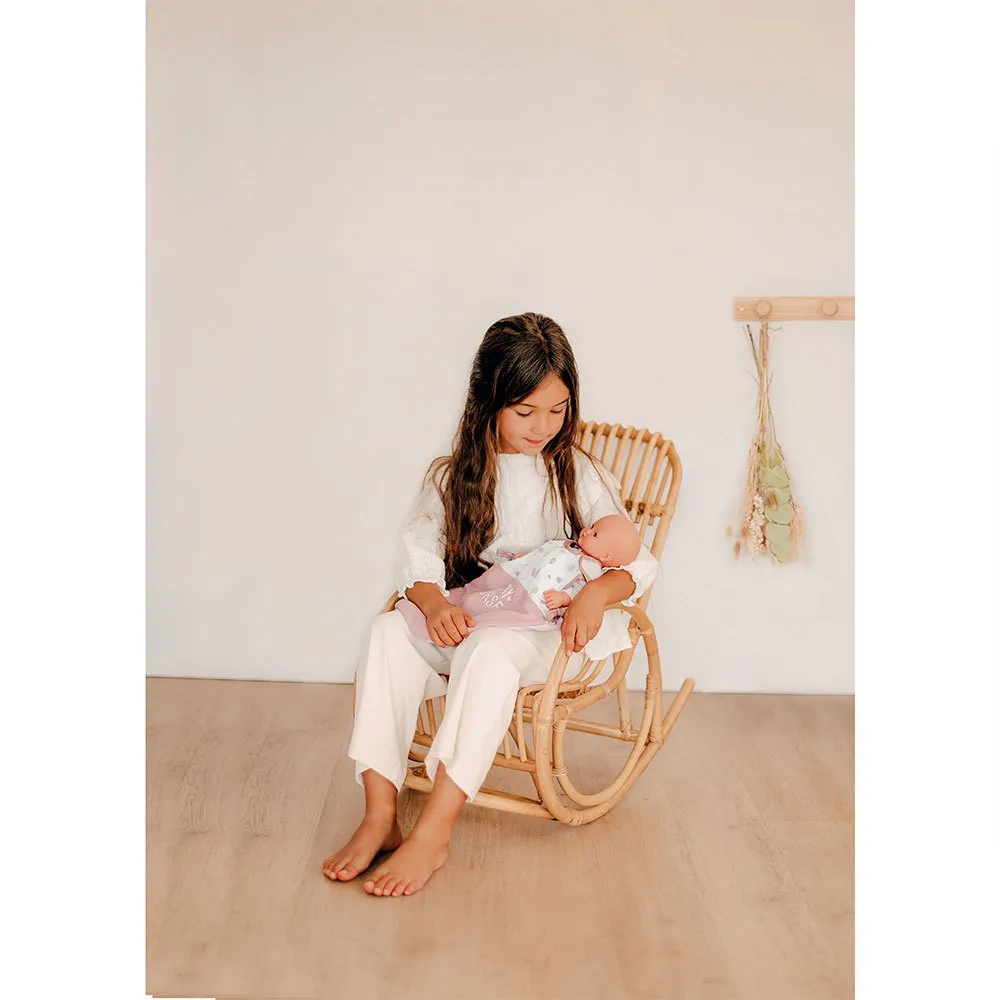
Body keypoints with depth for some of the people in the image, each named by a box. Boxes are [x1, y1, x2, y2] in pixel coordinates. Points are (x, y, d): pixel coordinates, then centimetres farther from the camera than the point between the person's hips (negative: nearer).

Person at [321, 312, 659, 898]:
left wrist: (598, 592, -25)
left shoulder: (580, 476, 3)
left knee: (489, 649, -37)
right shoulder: (453, 476, 8)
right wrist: (434, 603, -25)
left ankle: (434, 834, -36)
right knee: (390, 631, -29)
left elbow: (639, 563, -2)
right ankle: (379, 817, -29)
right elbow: (421, 552, -2)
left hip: (546, 631, -2)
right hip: (465, 621, 3)